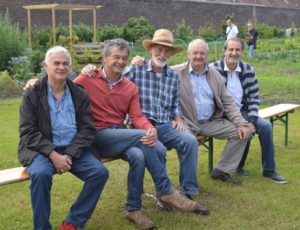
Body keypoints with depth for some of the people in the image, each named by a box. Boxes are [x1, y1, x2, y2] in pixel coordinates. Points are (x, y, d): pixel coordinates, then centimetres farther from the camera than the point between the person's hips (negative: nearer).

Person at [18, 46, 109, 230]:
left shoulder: (80, 95, 7)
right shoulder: (32, 95, 0)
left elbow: (88, 129, 2)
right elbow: (28, 132, -6)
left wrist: (69, 155, -13)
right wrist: (53, 154, -19)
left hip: (73, 149, 3)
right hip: (41, 149, -3)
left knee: (100, 172, -20)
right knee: (41, 173, -35)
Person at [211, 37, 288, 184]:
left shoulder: (248, 70, 3)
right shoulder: (214, 69, -11)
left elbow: (254, 97, 6)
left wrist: (252, 118, -8)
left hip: (241, 112, 5)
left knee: (265, 125, -13)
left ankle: (269, 170, -1)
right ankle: (238, 166, 1)